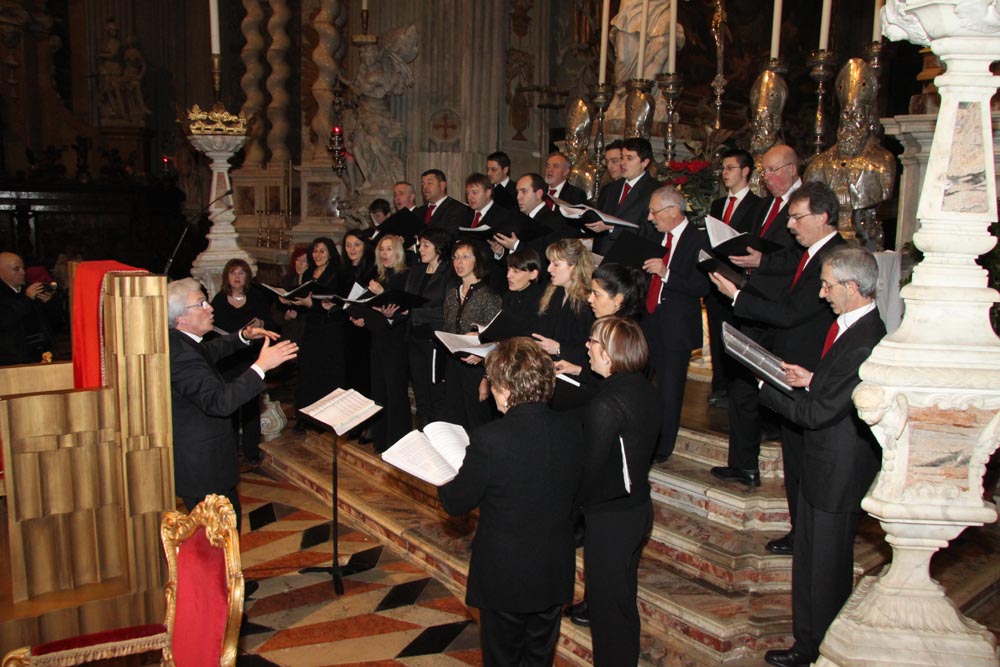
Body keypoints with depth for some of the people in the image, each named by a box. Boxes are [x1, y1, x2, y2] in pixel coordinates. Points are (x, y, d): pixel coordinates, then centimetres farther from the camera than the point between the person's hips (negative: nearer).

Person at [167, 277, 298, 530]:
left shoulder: (179, 341, 5)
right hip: (202, 466, -11)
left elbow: (208, 351, 27)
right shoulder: (181, 354, -29)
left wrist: (243, 336, 12)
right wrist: (261, 366, -38)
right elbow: (218, 401, -38)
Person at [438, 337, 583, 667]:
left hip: (504, 576, -4)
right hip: (555, 574, 5)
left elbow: (456, 503, -14)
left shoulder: (489, 439, -27)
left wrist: (443, 481, 7)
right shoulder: (571, 429, -11)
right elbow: (573, 498, 2)